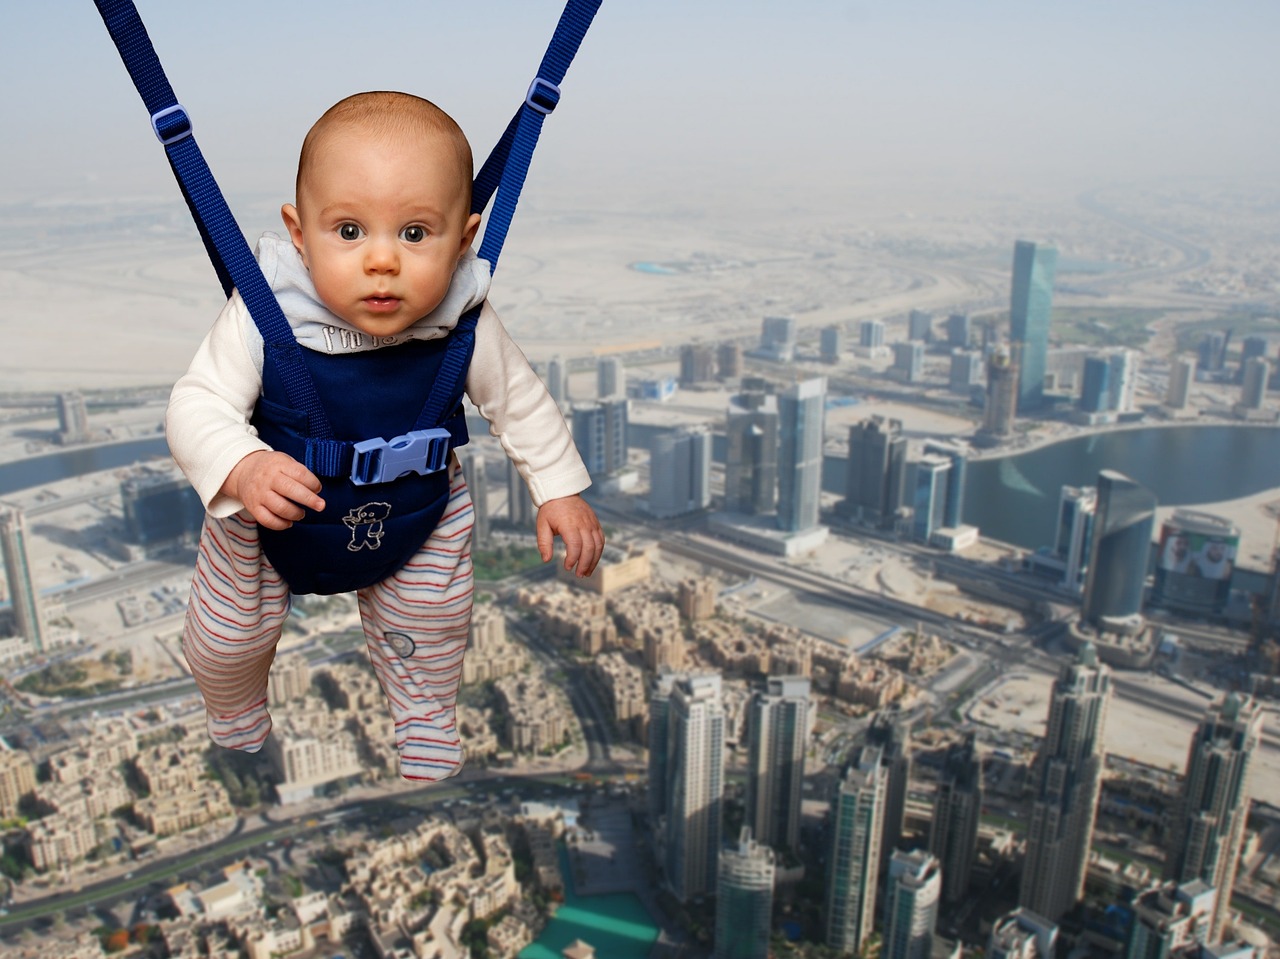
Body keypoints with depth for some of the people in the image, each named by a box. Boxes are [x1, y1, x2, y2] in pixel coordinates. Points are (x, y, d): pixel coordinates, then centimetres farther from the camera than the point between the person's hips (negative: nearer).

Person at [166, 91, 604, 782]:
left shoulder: (464, 326, -27)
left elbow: (519, 399, -10)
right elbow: (196, 405, -28)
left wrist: (560, 490, -7)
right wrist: (243, 469, -49)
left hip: (417, 516, 1)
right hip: (266, 517, 0)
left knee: (430, 630, 19)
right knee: (224, 640, 17)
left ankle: (427, 725, 54)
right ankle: (236, 725, 55)